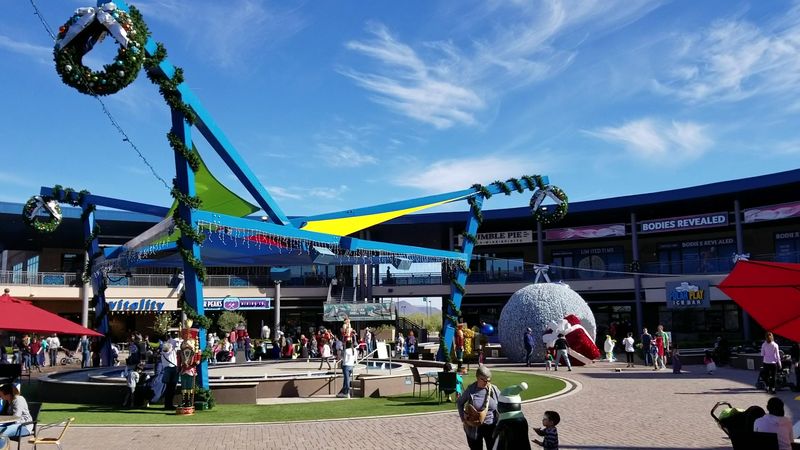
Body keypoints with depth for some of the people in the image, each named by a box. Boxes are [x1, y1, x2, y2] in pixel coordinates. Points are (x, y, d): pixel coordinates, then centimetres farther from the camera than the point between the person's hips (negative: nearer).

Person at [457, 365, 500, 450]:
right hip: (474, 428, 0)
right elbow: (459, 402, 7)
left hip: (491, 427, 0)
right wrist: (463, 418, 0)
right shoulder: (470, 389, -8)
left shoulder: (494, 389, -6)